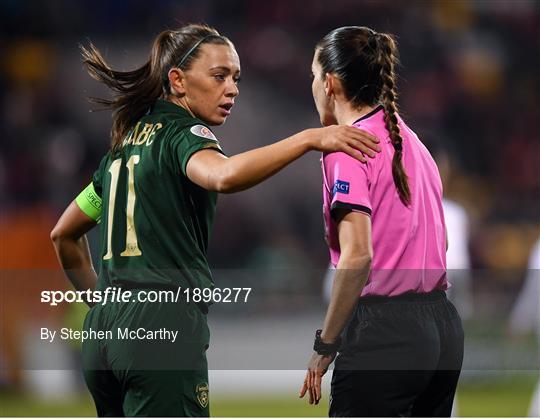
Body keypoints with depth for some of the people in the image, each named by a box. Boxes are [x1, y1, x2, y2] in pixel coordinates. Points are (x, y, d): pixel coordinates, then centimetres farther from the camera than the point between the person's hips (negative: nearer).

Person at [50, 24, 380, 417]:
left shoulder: (125, 144, 20)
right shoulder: (183, 133, -5)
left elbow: (64, 234, 28)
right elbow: (224, 175, -31)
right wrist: (309, 138, -33)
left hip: (103, 332, 9)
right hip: (163, 326, -9)